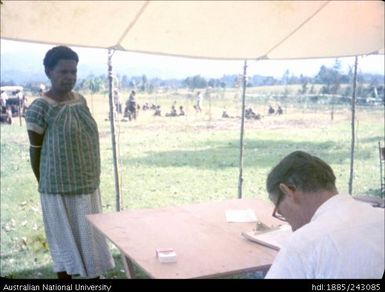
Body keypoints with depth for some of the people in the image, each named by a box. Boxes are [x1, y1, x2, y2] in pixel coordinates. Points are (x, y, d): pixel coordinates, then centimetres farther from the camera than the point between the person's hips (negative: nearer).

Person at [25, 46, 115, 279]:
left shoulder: (81, 101, 6)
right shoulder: (40, 108, -15)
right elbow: (35, 150, -8)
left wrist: (91, 178, 15)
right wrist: (45, 185, -2)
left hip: (88, 185, 6)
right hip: (61, 188, -6)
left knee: (92, 237, 16)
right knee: (65, 239, 8)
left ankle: (94, 275, 32)